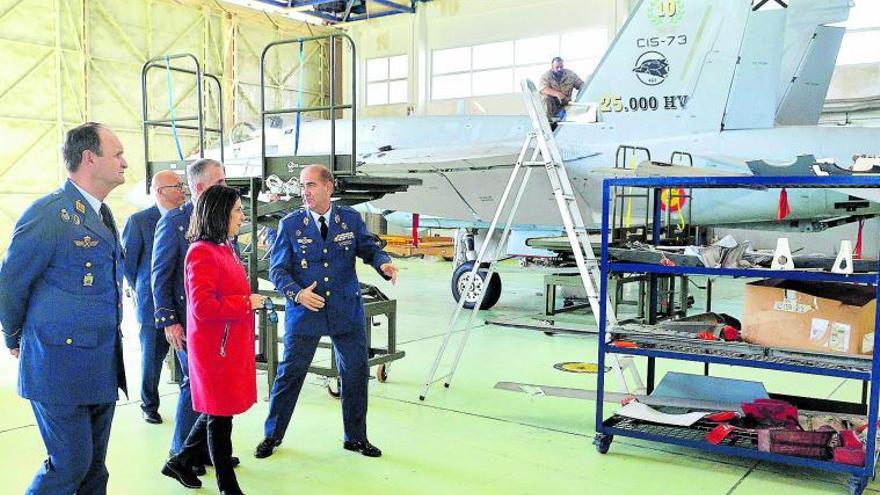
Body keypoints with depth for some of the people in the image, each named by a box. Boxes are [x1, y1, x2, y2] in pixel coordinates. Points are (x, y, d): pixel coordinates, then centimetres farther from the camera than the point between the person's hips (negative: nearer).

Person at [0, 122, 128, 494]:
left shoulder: (103, 214, 11)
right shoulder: (48, 213, -15)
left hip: (104, 367, 8)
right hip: (61, 365, -7)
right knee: (70, 465, 1)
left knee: (94, 465, 15)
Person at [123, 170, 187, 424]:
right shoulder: (138, 221, -6)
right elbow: (127, 261, 2)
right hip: (154, 304, -2)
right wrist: (141, 290, 9)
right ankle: (149, 406, 29)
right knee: (152, 358, 11)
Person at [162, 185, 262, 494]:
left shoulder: (225, 249, 12)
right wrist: (247, 303, -18)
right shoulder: (202, 253, -18)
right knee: (219, 415, 5)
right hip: (215, 348, -9)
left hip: (233, 344, 9)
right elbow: (203, 307, -26)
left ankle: (180, 462, 36)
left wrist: (249, 301, 10)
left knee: (218, 411, 19)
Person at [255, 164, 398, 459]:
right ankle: (272, 435, 26)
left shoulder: (351, 219, 1)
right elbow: (277, 269, -4)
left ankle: (356, 437, 27)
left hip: (347, 311, 2)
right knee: (290, 374, 6)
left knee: (356, 374, 9)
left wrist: (383, 264, -15)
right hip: (304, 312, -2)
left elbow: (368, 248, 8)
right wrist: (297, 293, -21)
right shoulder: (290, 224, -3)